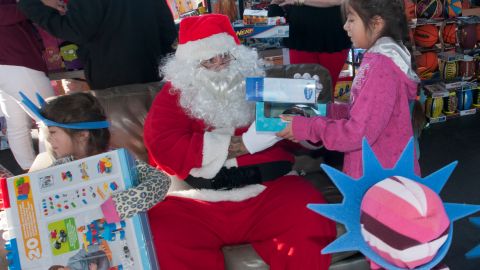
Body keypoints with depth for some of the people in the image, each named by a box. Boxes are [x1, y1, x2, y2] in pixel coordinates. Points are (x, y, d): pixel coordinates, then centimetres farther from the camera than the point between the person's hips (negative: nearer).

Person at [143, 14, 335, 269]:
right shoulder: (174, 96, 7)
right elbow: (164, 148, -9)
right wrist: (243, 144, -12)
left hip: (267, 191, 2)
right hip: (196, 202, -1)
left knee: (310, 223, -24)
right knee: (166, 244, -28)